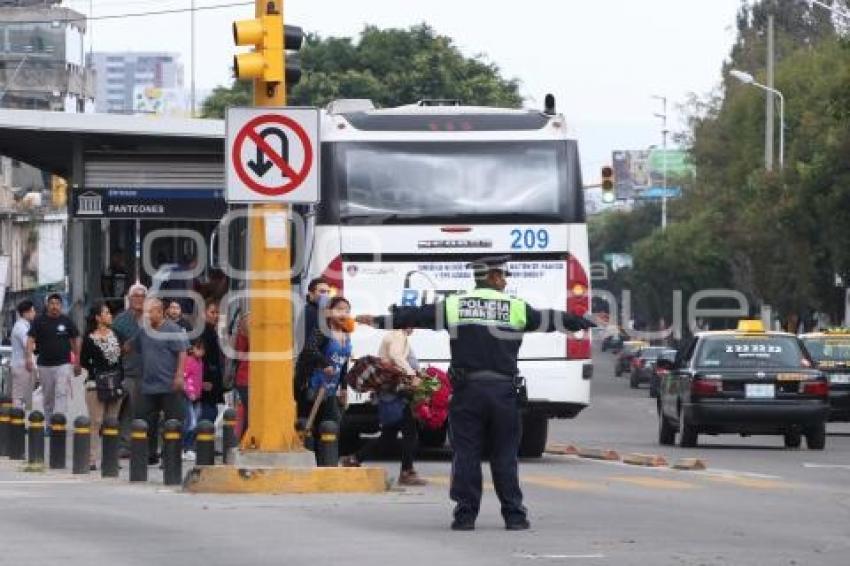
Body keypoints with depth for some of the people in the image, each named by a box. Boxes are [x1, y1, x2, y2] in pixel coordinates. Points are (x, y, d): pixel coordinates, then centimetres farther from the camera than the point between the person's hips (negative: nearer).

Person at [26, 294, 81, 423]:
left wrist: (77, 362, 10)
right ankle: (48, 423, 21)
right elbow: (31, 340, -3)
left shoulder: (67, 321, 4)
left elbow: (75, 340, 11)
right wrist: (29, 357, -19)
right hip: (45, 365, 1)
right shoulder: (39, 321, 3)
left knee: (62, 394, -15)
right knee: (48, 398, 10)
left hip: (63, 364, -1)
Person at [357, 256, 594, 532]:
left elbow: (415, 315, 9)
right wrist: (586, 323, 23)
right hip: (503, 390, 0)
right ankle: (514, 514, 6)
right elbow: (551, 320, 9)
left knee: (465, 454, 4)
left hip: (467, 390, 0)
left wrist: (378, 321, 20)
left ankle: (465, 514, 1)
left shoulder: (454, 306, 3)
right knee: (505, 456, 6)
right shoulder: (516, 308, 2)